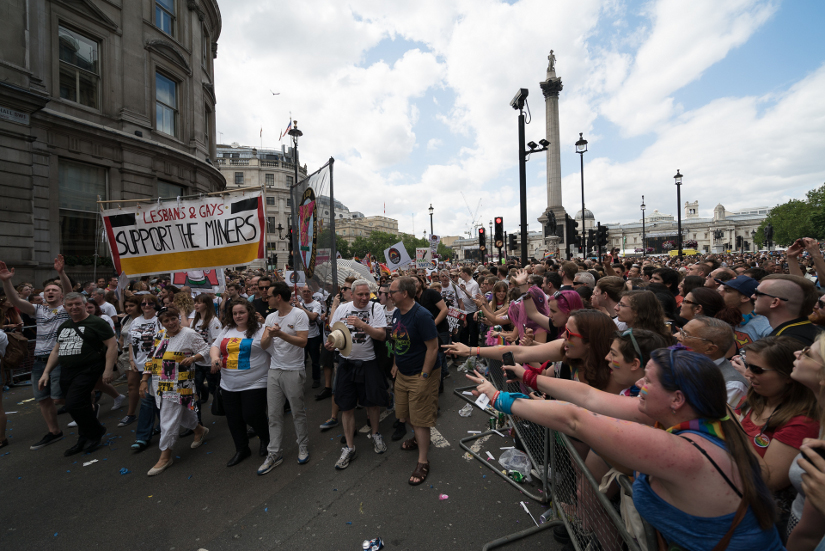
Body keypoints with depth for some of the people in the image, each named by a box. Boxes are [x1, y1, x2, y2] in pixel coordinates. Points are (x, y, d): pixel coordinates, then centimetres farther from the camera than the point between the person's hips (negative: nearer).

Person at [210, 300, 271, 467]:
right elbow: (215, 346, 11)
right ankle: (241, 449, 37)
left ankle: (265, 440, 29)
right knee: (234, 419, 15)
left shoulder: (260, 330, -9)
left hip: (254, 384, -6)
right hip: (228, 385, 7)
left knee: (252, 415, -2)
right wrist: (215, 357, -7)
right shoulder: (227, 331, 11)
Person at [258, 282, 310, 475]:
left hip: (293, 371, -5)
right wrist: (270, 335, -19)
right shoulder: (270, 317, 7)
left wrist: (281, 333, -25)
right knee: (274, 414, 11)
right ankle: (274, 453, 24)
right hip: (274, 370, 5)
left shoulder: (299, 315, -11)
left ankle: (303, 447, 28)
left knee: (298, 412, 8)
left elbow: (303, 341, -19)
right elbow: (263, 345, 2)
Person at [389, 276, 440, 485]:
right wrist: (396, 364, 12)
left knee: (420, 419, 3)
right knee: (409, 414, 22)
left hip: (421, 375, -8)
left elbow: (433, 348, -22)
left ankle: (423, 462, 20)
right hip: (402, 374, 8)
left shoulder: (422, 316, -24)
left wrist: (424, 376, -20)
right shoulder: (397, 313, 2)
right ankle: (419, 439, 48)